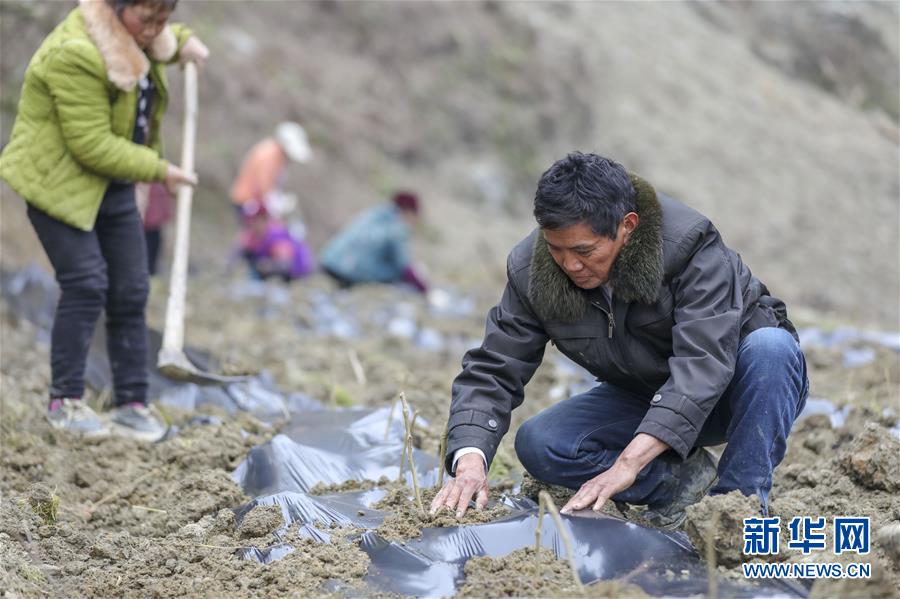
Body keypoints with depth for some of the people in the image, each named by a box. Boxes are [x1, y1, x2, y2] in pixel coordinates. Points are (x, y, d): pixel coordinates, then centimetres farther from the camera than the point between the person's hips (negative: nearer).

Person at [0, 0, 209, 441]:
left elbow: (156, 41, 29)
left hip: (112, 184, 8)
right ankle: (65, 402, -2)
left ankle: (132, 405, 11)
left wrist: (182, 42, 7)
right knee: (85, 285, -15)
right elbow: (91, 145, -27)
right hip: (59, 181, -8)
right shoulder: (76, 55, -27)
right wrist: (158, 170, -19)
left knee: (130, 292, 4)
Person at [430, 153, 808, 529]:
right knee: (536, 444, -19)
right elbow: (493, 371, -17)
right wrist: (470, 459, -36)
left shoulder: (689, 245, -31)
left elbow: (702, 365, -40)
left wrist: (628, 463, -49)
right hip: (644, 398, 4)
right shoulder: (530, 270, -18)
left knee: (770, 345, -37)